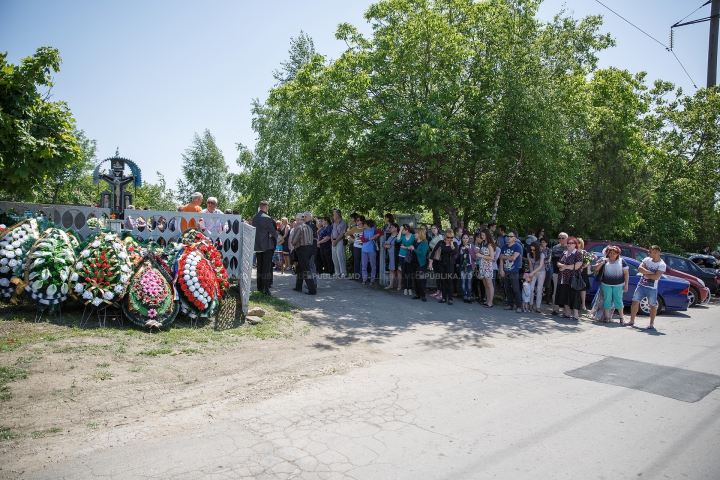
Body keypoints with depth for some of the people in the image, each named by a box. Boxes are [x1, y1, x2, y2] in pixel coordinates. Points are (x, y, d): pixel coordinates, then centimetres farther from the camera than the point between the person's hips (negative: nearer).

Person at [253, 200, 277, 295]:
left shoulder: (254, 218, 6)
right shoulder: (267, 218, -16)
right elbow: (273, 231, -9)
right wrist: (276, 235, 12)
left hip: (257, 246, 7)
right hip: (267, 245, -7)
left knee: (259, 266, 13)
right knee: (267, 267, -3)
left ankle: (260, 287, 19)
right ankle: (266, 288, -5)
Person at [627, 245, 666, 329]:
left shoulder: (662, 265, -11)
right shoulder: (647, 259, 2)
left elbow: (656, 277, -21)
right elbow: (639, 268, -9)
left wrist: (645, 273, -11)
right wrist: (651, 272, -17)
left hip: (652, 288, -4)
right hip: (641, 285, 4)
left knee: (653, 305, 3)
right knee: (635, 302, 5)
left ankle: (651, 324, 15)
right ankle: (632, 321, 14)